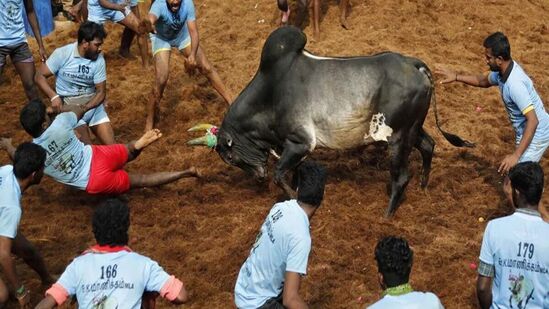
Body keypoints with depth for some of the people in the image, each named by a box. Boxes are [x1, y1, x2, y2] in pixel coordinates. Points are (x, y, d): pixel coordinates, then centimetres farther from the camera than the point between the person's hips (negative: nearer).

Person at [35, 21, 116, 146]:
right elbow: (39, 76, -7)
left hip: (92, 104, 3)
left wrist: (84, 108, -21)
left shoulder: (99, 59, -6)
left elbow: (101, 92, -3)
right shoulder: (62, 54, -12)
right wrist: (54, 96, -23)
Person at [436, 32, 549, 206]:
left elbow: (533, 120, -35)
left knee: (510, 188, -10)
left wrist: (516, 155, -39)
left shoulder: (514, 84, -32)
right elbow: (484, 81, 21)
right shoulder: (503, 70, -3)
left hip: (535, 136, -10)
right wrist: (456, 77, 11)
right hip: (525, 132, 10)